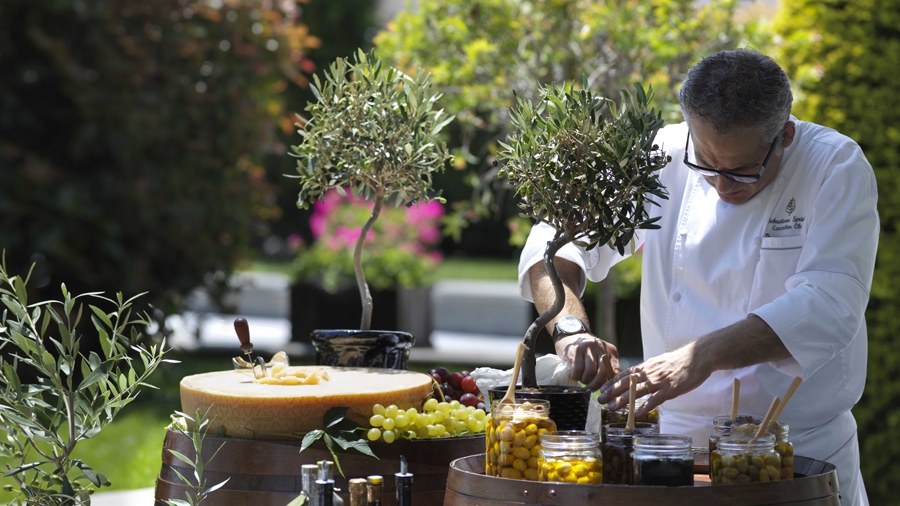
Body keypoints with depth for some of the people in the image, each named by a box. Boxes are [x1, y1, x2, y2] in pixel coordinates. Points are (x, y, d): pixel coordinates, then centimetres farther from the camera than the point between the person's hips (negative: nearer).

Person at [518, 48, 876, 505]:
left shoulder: (836, 168, -11)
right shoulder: (663, 160, -2)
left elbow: (829, 305, -23)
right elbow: (557, 241, 0)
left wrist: (704, 356, -35)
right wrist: (570, 327, -22)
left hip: (805, 451, -2)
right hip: (676, 438, 2)